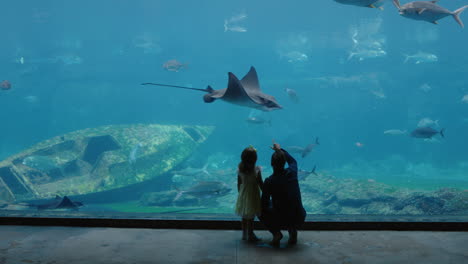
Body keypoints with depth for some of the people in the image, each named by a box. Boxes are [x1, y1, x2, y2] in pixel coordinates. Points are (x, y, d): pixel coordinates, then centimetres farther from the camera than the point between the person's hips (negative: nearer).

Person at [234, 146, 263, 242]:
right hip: (252, 195, -5)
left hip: (243, 195, 5)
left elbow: (239, 183, 2)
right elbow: (261, 184, -12)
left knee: (244, 217, 18)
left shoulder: (240, 169, -7)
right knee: (251, 217, 7)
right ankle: (250, 235, 16)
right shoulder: (256, 170, -19)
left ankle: (244, 234, 29)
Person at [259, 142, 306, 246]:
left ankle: (276, 233, 4)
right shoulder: (292, 172, -7)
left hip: (281, 221, -4)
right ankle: (293, 231, 14)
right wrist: (280, 150, 27)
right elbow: (293, 161, 19)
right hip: (299, 219, 4)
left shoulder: (269, 181, -16)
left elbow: (264, 204, -6)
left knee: (261, 210, 22)